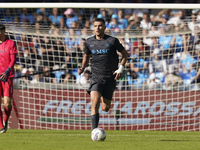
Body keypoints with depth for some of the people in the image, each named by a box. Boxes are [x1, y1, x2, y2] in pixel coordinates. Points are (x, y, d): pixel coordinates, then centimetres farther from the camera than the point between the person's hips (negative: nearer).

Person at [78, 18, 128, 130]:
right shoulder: (89, 42, 4)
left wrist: (121, 69, -5)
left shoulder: (112, 41, -5)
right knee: (95, 102, -21)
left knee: (105, 108, 4)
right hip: (96, 77, 1)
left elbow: (125, 54, 6)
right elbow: (87, 56, 22)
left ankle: (105, 99, 43)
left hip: (110, 78, -1)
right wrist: (83, 68, 4)